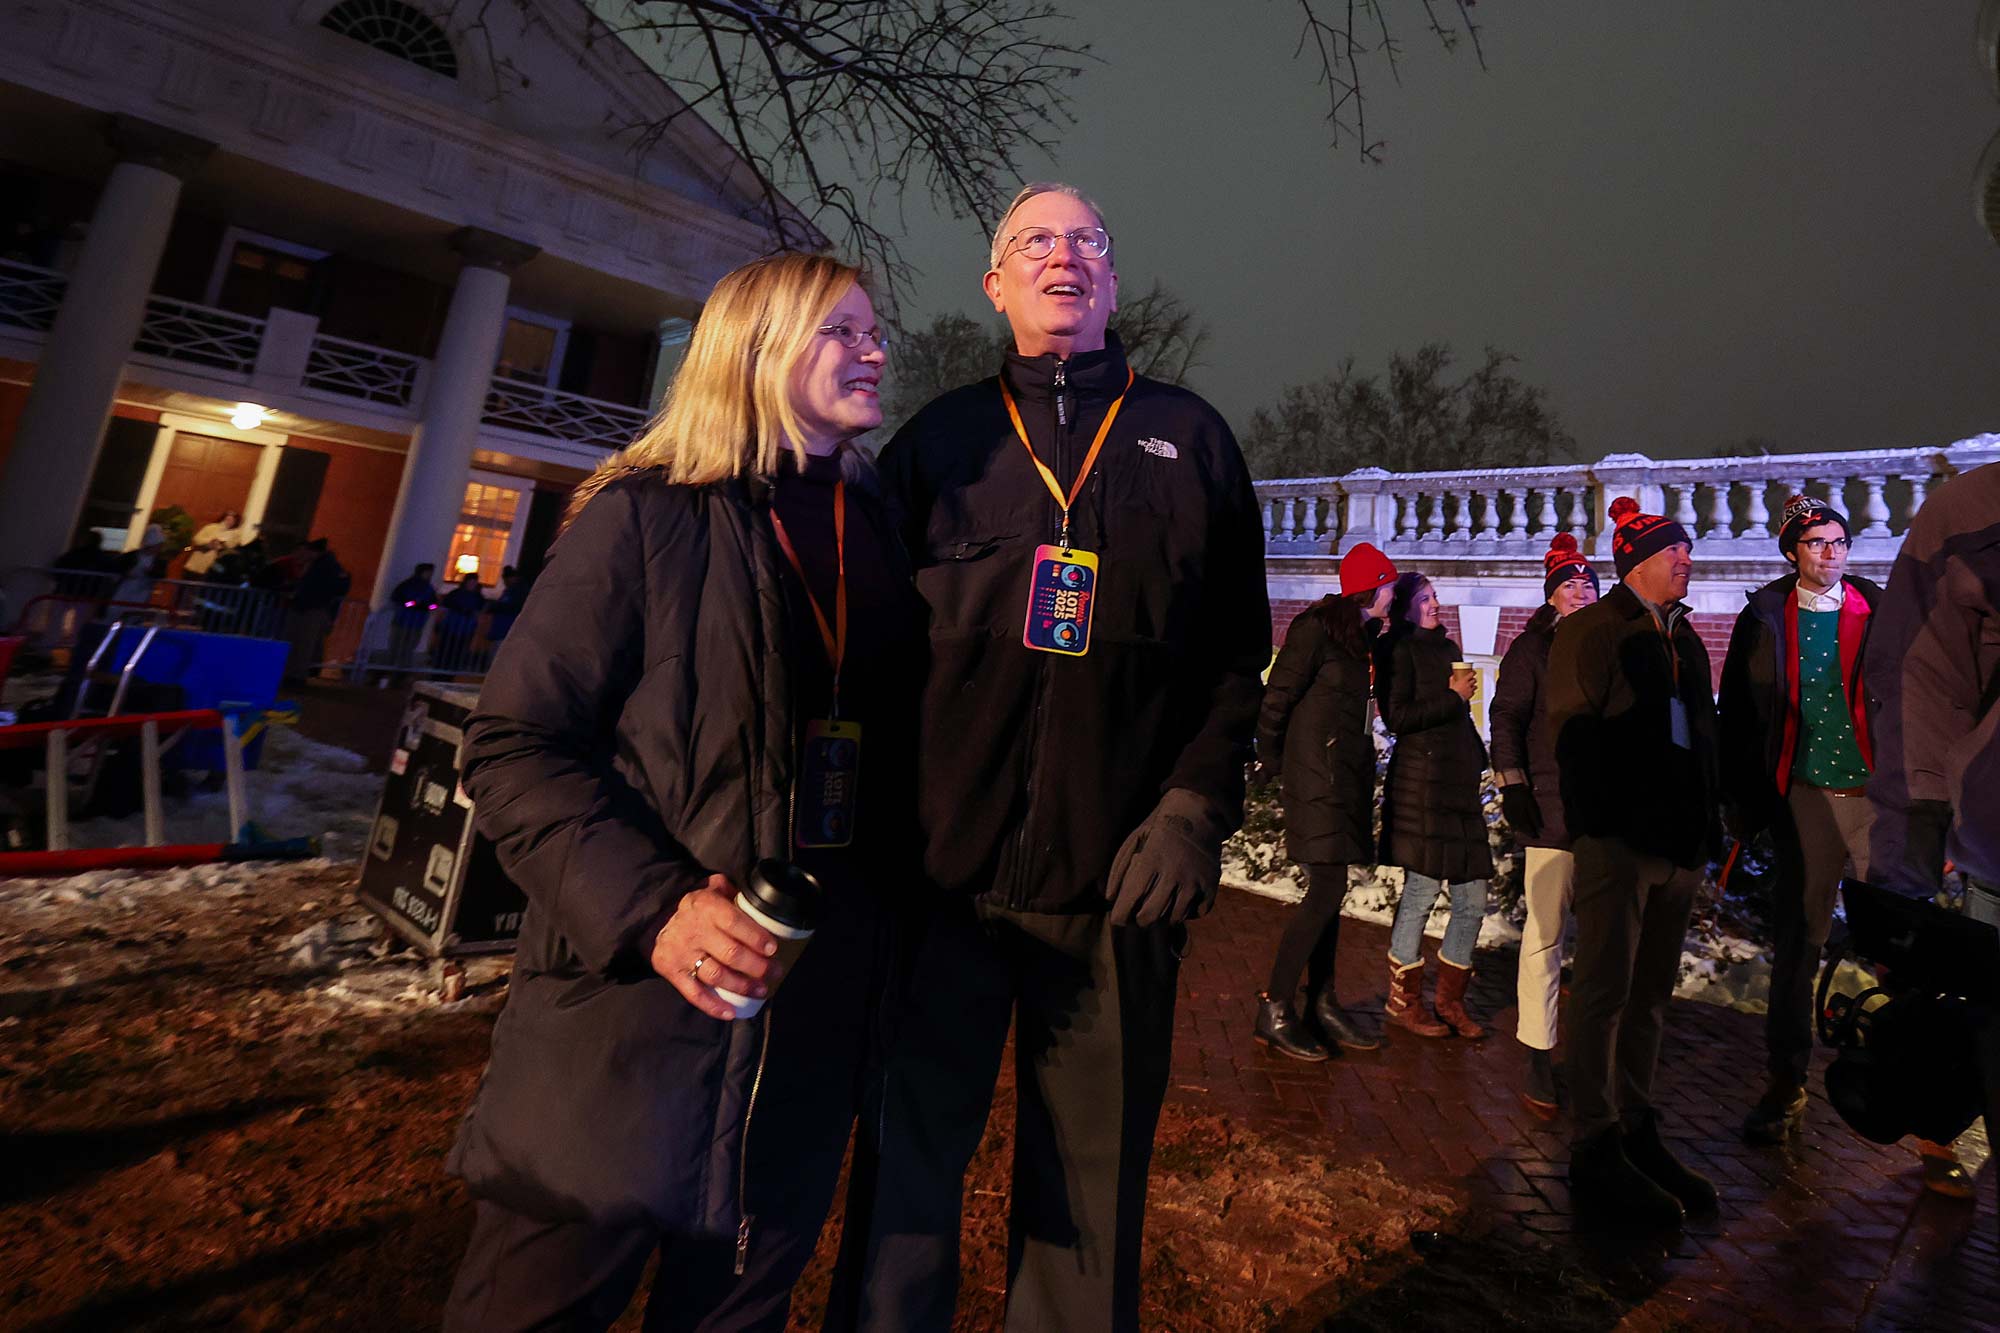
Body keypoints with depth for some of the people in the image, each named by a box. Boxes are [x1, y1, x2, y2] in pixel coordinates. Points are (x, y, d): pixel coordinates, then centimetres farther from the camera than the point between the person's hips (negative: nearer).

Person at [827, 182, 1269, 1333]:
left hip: (1117, 884, 1)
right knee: (905, 1171, 13)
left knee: (1090, 1188, 13)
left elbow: (1238, 652, 7)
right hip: (943, 862, 1)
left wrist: (1196, 805, -6)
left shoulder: (1189, 436, 12)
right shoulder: (940, 439, 11)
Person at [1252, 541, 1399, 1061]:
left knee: (1328, 891, 10)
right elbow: (1277, 696, -10)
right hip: (1319, 776, -9)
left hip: (1346, 776, 9)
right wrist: (1272, 758, -2)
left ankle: (1323, 1004, 19)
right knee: (1327, 889, -9)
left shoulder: (1359, 633, 16)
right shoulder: (1317, 627, -10)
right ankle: (1273, 1008, 0)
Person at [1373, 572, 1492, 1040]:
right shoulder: (1401, 650, -2)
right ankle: (1403, 1002, 12)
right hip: (1421, 785, -7)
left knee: (1472, 899, 6)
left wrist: (1478, 758, 14)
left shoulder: (1447, 648, 21)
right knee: (1421, 892, -2)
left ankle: (1450, 999, 21)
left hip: (1460, 785, 8)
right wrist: (1453, 696, -7)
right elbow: (1396, 717, -12)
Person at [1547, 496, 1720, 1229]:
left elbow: (1701, 731, 17)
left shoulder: (1684, 637, 16)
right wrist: (1600, 823, -15)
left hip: (1679, 838, 7)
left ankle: (1636, 1133, 26)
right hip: (1620, 837, -7)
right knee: (1604, 994, -2)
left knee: (1650, 995, 14)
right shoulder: (1589, 630, -4)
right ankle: (1595, 1150, 8)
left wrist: (1704, 825, 9)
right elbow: (1573, 731, -10)